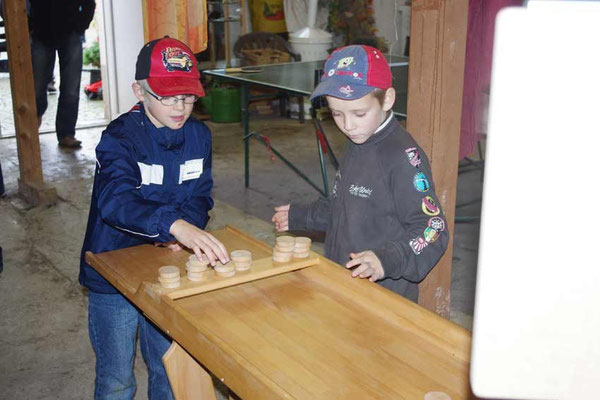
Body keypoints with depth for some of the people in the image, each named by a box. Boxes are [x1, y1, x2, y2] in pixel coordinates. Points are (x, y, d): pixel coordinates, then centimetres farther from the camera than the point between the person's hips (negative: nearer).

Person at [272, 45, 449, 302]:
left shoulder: (404, 157, -19)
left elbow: (433, 230, -20)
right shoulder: (357, 144, 8)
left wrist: (387, 259, -34)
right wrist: (300, 216, 26)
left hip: (385, 294, -7)